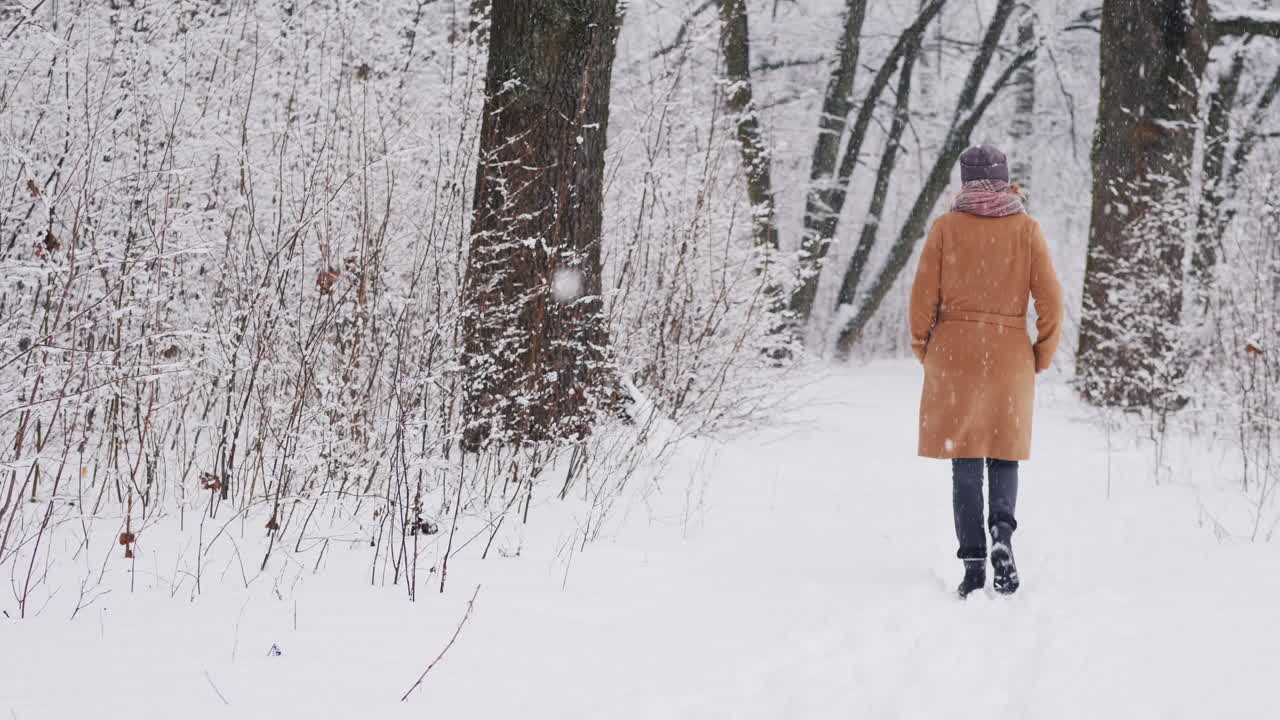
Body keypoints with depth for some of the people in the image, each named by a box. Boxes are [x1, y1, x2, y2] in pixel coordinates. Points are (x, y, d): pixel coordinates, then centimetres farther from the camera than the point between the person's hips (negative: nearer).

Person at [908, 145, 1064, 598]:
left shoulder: (946, 227, -2)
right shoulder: (1026, 228, 0)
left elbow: (924, 295, -3)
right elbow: (1050, 299, -2)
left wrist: (923, 349, 11)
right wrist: (1043, 354, 9)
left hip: (955, 352, 0)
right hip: (1010, 355, 1)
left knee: (965, 461, 4)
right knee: (1004, 452, 14)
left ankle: (973, 562, -4)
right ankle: (1002, 531, -12)